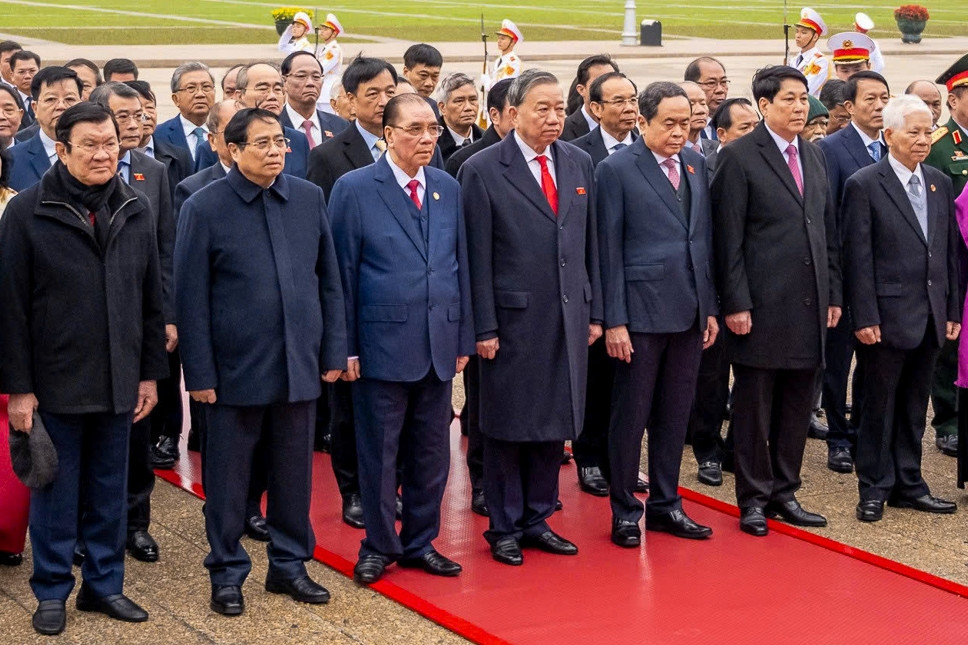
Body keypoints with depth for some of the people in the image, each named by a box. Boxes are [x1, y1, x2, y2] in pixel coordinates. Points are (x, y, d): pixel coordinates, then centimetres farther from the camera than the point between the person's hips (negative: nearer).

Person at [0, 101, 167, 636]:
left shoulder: (136, 211, 5)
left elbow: (152, 299, 10)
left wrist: (150, 373, 7)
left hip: (118, 382, 4)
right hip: (56, 383, -3)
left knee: (109, 492, 12)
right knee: (55, 493, 7)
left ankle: (104, 583, 25)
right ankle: (52, 591, 20)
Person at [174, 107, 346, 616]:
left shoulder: (310, 199, 4)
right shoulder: (204, 208, -6)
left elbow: (329, 281, 10)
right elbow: (191, 299, -6)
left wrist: (334, 350, 6)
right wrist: (199, 374, -9)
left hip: (298, 365, 3)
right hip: (235, 369, -3)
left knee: (293, 474, 12)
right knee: (227, 479, 7)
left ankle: (289, 565, 27)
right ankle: (227, 574, 21)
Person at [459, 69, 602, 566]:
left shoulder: (579, 164, 9)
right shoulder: (482, 170, -7)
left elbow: (589, 244, 13)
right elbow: (477, 257, -8)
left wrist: (594, 312, 10)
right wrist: (483, 327, -11)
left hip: (567, 320, 5)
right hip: (513, 320, -5)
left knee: (554, 425, 11)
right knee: (507, 429, 4)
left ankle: (537, 520, 23)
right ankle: (504, 528, 16)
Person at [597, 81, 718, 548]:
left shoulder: (695, 164, 10)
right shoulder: (616, 169, -7)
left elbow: (704, 239, 15)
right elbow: (609, 250, -8)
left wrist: (710, 307, 12)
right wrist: (614, 320, -11)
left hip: (689, 312, 6)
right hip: (641, 312, -5)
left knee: (674, 415, 12)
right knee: (631, 414, 2)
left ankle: (665, 504, 23)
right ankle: (624, 510, 13)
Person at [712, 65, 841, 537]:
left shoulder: (813, 156, 14)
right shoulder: (738, 157, -6)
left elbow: (828, 229, 18)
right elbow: (728, 239, -10)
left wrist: (833, 294, 13)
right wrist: (735, 303, -14)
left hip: (809, 304, 6)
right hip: (763, 304, -6)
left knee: (797, 404, 10)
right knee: (755, 405, 3)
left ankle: (784, 492, 21)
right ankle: (753, 498, 12)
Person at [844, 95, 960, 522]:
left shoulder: (940, 184, 11)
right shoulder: (864, 185, -7)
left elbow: (950, 250, 12)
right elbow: (858, 258, -10)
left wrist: (953, 309, 8)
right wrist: (864, 317, -14)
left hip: (931, 317, 6)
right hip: (888, 315, -5)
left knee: (914, 406, 13)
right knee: (880, 406, 3)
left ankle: (908, 485, 22)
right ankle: (874, 489, 12)